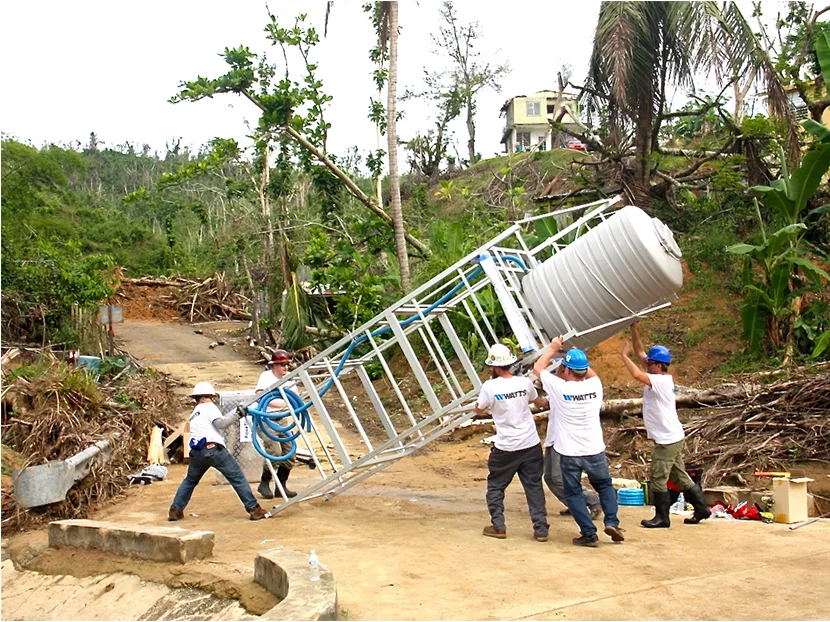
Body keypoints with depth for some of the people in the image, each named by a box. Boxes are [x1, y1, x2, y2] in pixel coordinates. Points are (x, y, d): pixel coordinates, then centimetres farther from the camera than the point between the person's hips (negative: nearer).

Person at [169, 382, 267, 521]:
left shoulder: (193, 415, 31)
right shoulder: (208, 407, 8)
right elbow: (220, 423, -7)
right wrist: (236, 413, -5)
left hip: (196, 452, 7)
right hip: (213, 448, -7)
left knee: (190, 481, 28)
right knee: (238, 478, -3)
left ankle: (175, 511, 23)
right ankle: (254, 509, -7)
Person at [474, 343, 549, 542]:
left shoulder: (490, 387, -15)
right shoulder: (525, 382, -3)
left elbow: (479, 410, 3)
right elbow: (538, 401, 19)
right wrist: (546, 401, 40)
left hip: (505, 448, -3)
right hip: (531, 444, 3)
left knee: (495, 486, 15)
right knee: (534, 486, 11)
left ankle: (498, 526, 16)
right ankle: (541, 529, 11)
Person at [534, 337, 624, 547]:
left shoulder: (559, 388, -15)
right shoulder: (594, 385, -5)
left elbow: (538, 367, 3)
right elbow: (592, 373, 22)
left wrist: (553, 348, 13)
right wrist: (579, 357, 26)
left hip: (569, 453, -3)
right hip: (595, 450, 3)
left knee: (573, 493, 11)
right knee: (605, 485, 24)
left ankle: (589, 534, 7)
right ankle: (612, 522, 9)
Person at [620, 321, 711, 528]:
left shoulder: (661, 381, -20)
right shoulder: (659, 378, 6)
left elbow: (637, 374, -36)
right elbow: (640, 353, 11)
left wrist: (624, 355, -23)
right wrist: (634, 331, 4)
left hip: (667, 439, -10)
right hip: (673, 438, 10)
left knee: (657, 479, -2)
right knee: (680, 477, 17)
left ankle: (662, 517, 7)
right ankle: (701, 509, 26)